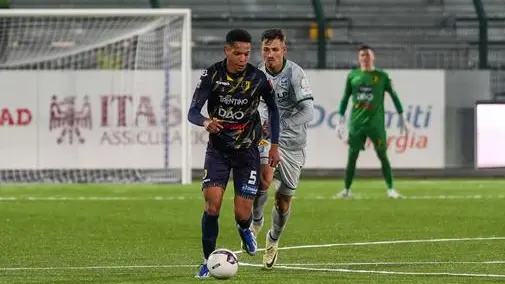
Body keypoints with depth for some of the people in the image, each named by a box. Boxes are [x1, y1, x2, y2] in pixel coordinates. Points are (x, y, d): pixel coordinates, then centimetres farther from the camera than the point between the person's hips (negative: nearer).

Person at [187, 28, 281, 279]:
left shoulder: (258, 78, -10)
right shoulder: (212, 75, -13)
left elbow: (273, 108, 8)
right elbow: (192, 112, -16)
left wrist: (274, 145, 6)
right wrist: (205, 122, -40)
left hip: (247, 150, 0)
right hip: (218, 149, 0)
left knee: (243, 213, -5)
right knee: (212, 203, -17)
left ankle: (244, 229, 34)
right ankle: (208, 261, -3)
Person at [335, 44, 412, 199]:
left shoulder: (382, 76, 3)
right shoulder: (352, 76, 8)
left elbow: (394, 96, 8)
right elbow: (345, 98, 13)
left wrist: (402, 118, 5)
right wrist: (340, 120, 9)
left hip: (376, 123, -2)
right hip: (356, 123, 2)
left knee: (382, 155, -4)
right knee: (352, 156, 2)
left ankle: (390, 189, 2)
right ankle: (346, 190, 10)